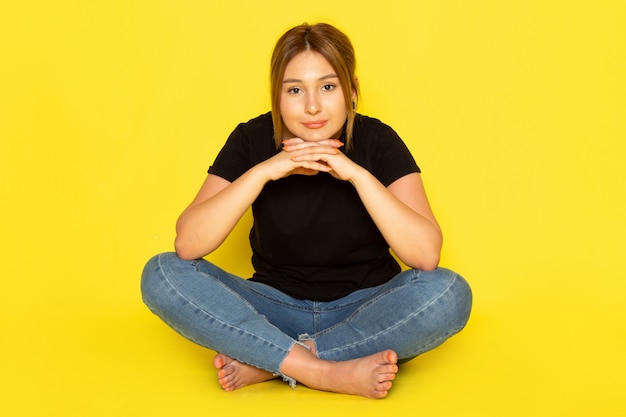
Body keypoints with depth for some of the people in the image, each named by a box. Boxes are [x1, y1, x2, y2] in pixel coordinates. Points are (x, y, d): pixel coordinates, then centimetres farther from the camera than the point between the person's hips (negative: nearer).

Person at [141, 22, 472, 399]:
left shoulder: (377, 141, -10)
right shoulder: (253, 140, -7)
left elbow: (426, 255, -21)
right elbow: (187, 244, -18)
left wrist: (358, 174, -29)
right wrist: (263, 172, -27)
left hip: (364, 313, 0)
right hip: (276, 309, 1)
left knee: (449, 294, -30)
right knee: (162, 275, -21)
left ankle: (266, 364, -22)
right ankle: (332, 373, -27)